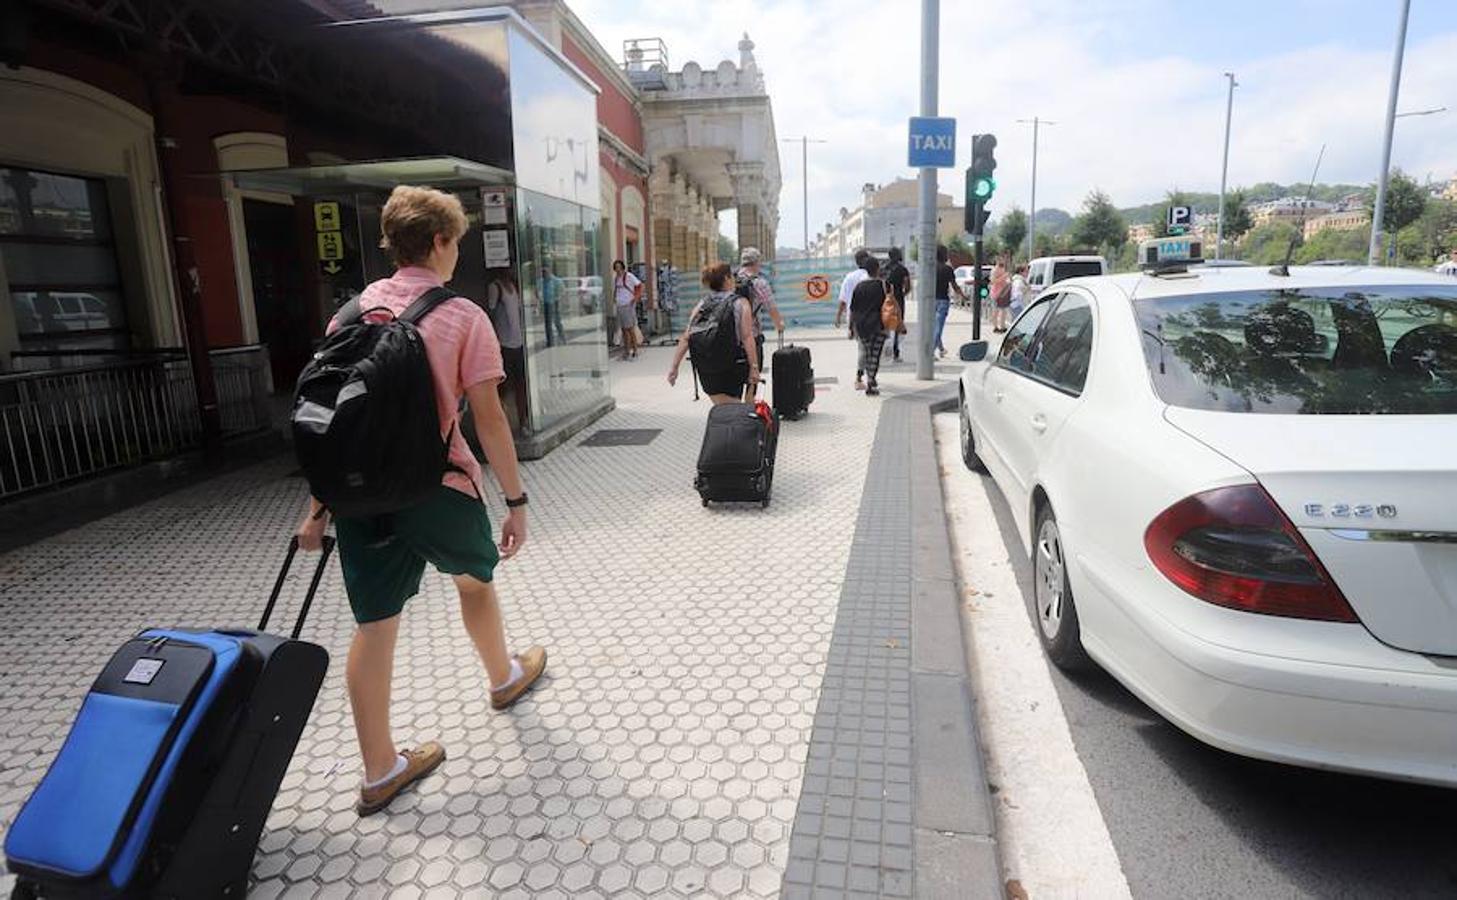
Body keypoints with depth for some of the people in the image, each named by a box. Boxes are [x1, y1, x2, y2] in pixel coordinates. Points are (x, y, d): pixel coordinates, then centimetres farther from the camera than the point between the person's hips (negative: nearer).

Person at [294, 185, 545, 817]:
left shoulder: (353, 310, 6)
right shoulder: (463, 317, -8)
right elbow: (487, 417, -13)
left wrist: (318, 504, 13)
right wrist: (516, 499, -6)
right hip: (437, 487, -3)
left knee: (373, 623, 9)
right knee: (475, 577, 24)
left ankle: (380, 771, 21)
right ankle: (505, 676, 48)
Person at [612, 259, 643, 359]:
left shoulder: (629, 276, -7)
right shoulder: (615, 278, 12)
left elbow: (640, 285, -6)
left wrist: (636, 297, -10)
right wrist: (614, 297, 14)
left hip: (628, 305, -6)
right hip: (619, 306, 6)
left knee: (631, 329, -6)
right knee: (624, 330, 9)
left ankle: (635, 351, -1)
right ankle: (626, 351, 14)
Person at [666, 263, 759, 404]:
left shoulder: (701, 306, 6)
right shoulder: (740, 303, -4)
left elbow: (685, 338, 0)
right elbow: (747, 337, -13)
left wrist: (674, 367, 2)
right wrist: (754, 367, -13)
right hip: (734, 366, -3)